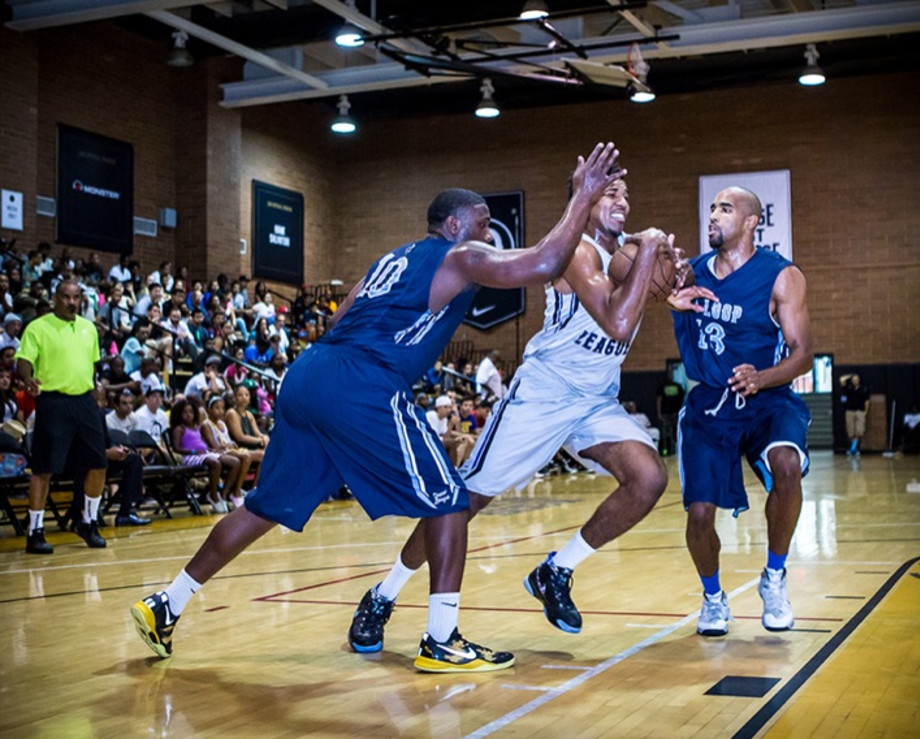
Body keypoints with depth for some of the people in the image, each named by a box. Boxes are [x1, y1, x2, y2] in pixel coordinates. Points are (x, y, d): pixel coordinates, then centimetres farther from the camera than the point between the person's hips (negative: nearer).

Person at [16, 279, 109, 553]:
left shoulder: (88, 327, 14)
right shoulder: (38, 328, -4)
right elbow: (23, 361, -11)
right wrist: (28, 380, -31)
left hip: (84, 401, 6)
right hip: (53, 402, -5)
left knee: (98, 465, 6)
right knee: (43, 469, -4)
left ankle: (89, 523, 24)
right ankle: (35, 532, 6)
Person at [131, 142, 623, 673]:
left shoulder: (392, 260, 29)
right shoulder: (459, 258, 5)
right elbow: (544, 264, -7)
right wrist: (584, 198, 1)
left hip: (306, 376, 9)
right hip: (362, 390, -9)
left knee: (268, 507, 19)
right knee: (448, 500, 2)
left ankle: (165, 606, 25)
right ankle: (442, 643, 2)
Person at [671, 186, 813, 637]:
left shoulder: (781, 276, -7)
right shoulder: (691, 272, 4)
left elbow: (802, 354, -11)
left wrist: (762, 378, -29)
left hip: (767, 399, -2)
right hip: (708, 403, 3)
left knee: (786, 465, -33)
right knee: (699, 513, -9)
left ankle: (774, 580, -10)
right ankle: (713, 598, 22)